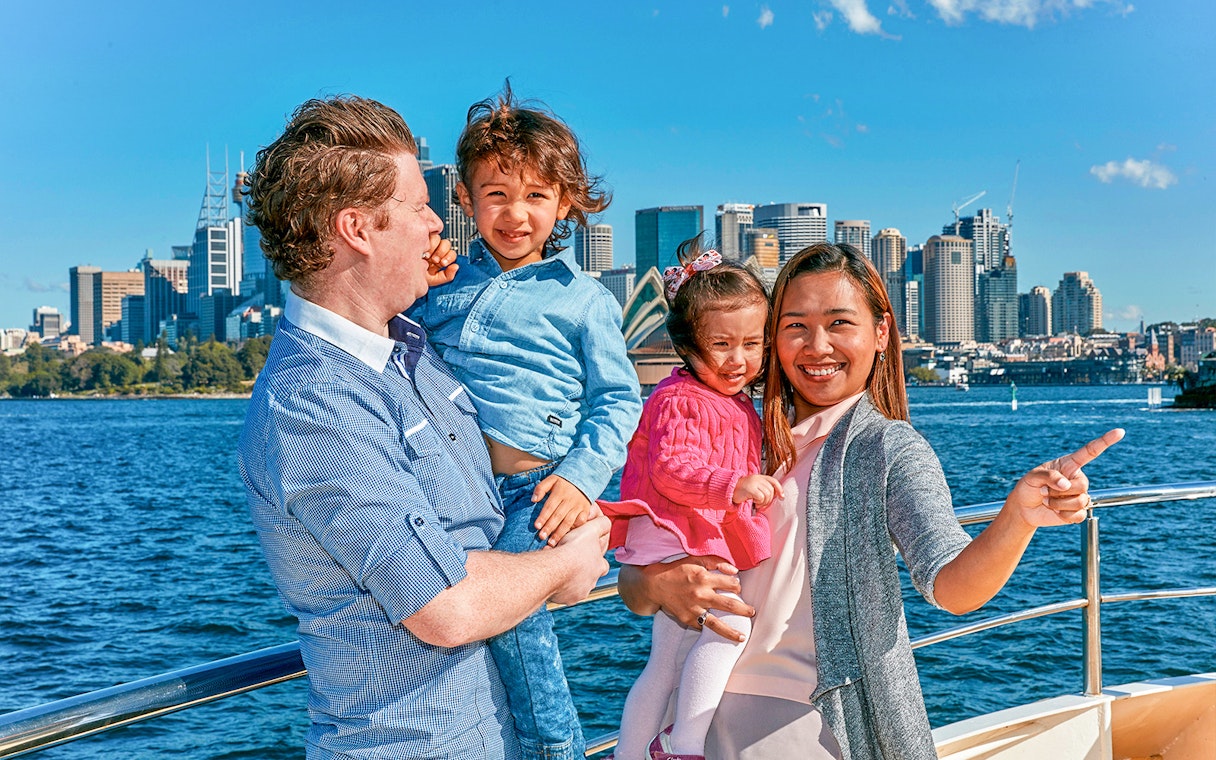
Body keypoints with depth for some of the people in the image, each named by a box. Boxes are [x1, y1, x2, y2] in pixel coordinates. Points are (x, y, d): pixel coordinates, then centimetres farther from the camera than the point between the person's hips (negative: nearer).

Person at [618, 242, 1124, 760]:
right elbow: (632, 581, 5)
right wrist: (657, 586, -18)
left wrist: (1018, 518, -41)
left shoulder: (890, 448, -5)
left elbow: (951, 586, -22)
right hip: (722, 717, 4)